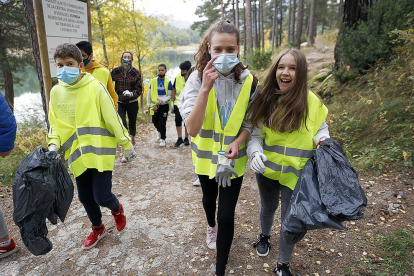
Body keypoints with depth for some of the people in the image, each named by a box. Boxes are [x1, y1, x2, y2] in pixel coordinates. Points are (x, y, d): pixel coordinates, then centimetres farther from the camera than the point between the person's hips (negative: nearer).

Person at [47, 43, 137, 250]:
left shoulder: (95, 87, -11)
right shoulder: (56, 92, 4)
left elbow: (113, 118, -8)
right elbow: (55, 124, 12)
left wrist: (127, 145, -3)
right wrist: (53, 145, -5)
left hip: (100, 151, -5)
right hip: (77, 155, 5)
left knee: (102, 197, -5)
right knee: (85, 197, 14)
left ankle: (117, 209, 32)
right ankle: (97, 228, 41)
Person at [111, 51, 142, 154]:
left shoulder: (136, 72, -4)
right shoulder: (115, 71, -2)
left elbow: (139, 89, -6)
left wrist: (131, 93, -25)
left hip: (132, 103, 0)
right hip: (119, 103, 0)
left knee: (132, 123, 16)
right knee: (122, 126, -11)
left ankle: (132, 138, 51)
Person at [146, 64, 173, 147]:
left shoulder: (168, 82, -1)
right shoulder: (153, 81, 5)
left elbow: (169, 96, 0)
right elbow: (149, 94, 11)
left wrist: (162, 100, -16)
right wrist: (148, 104, 8)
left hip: (164, 105, -3)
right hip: (154, 105, 3)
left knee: (162, 123, -5)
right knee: (155, 121, 13)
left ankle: (163, 139, 11)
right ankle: (159, 131, 45)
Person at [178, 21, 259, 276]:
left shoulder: (248, 81, -12)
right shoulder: (198, 78, -18)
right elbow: (192, 129, -29)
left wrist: (238, 141, -20)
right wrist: (205, 88, -38)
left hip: (234, 158, 0)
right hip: (206, 155, 1)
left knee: (227, 215, -1)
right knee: (209, 196, 26)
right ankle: (211, 227, 62)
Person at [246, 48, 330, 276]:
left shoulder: (311, 101, -9)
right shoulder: (265, 99, -8)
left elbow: (320, 128, 5)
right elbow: (255, 133, -5)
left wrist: (323, 142, -17)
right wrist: (255, 152, -25)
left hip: (296, 171, -1)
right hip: (267, 168, 1)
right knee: (268, 206, 24)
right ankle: (265, 235, 57)